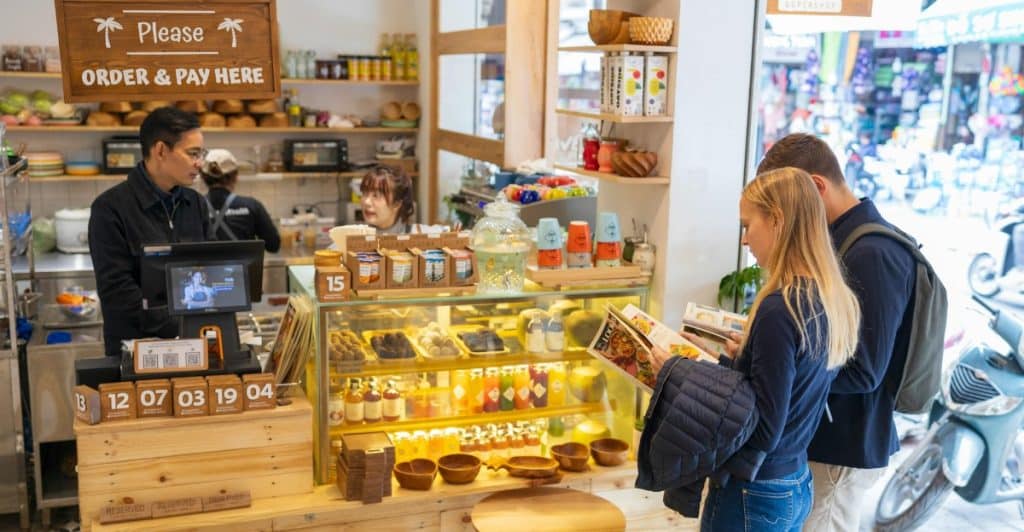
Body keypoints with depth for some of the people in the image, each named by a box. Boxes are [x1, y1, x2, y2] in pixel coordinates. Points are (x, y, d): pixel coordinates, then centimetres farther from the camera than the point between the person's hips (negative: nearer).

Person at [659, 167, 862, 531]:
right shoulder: (832, 299, 1)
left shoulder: (779, 308, -24)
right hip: (797, 484, 8)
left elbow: (762, 433, -22)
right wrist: (741, 357, 13)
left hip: (754, 494, -8)